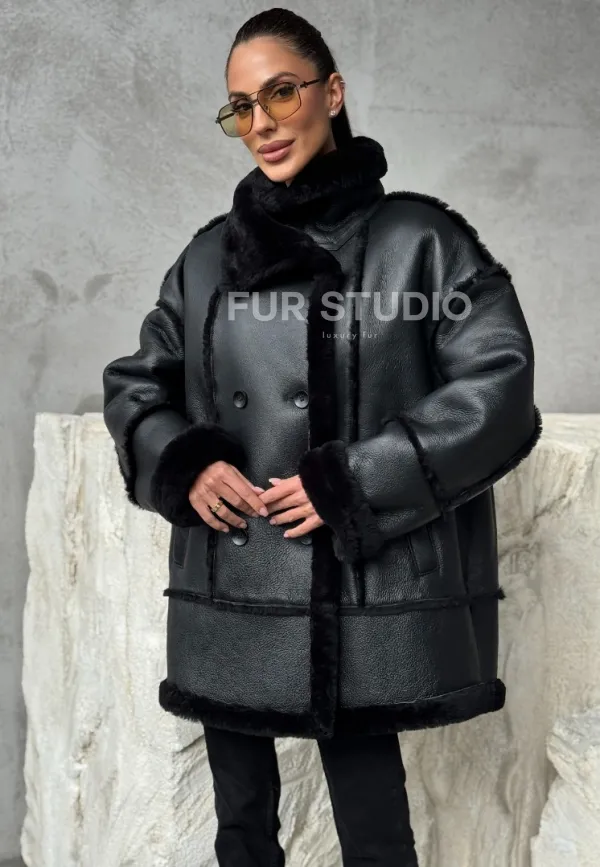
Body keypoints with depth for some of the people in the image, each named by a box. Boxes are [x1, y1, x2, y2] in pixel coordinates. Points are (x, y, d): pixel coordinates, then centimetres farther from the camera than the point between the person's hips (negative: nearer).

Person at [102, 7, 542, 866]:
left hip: (369, 604, -4)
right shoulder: (211, 256, 11)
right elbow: (134, 383, 18)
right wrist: (183, 463, -3)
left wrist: (354, 484, -14)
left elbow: (498, 389, -8)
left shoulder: (421, 239, -1)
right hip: (230, 603, 4)